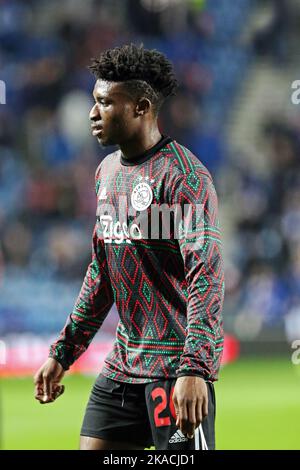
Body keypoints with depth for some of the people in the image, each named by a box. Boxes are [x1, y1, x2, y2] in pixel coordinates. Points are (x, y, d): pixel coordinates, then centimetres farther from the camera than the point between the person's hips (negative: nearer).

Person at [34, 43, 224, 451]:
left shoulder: (184, 175, -14)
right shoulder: (108, 171, 13)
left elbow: (206, 278, -20)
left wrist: (194, 369, -29)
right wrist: (62, 353, 20)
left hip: (177, 367, -8)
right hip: (122, 366, 9)